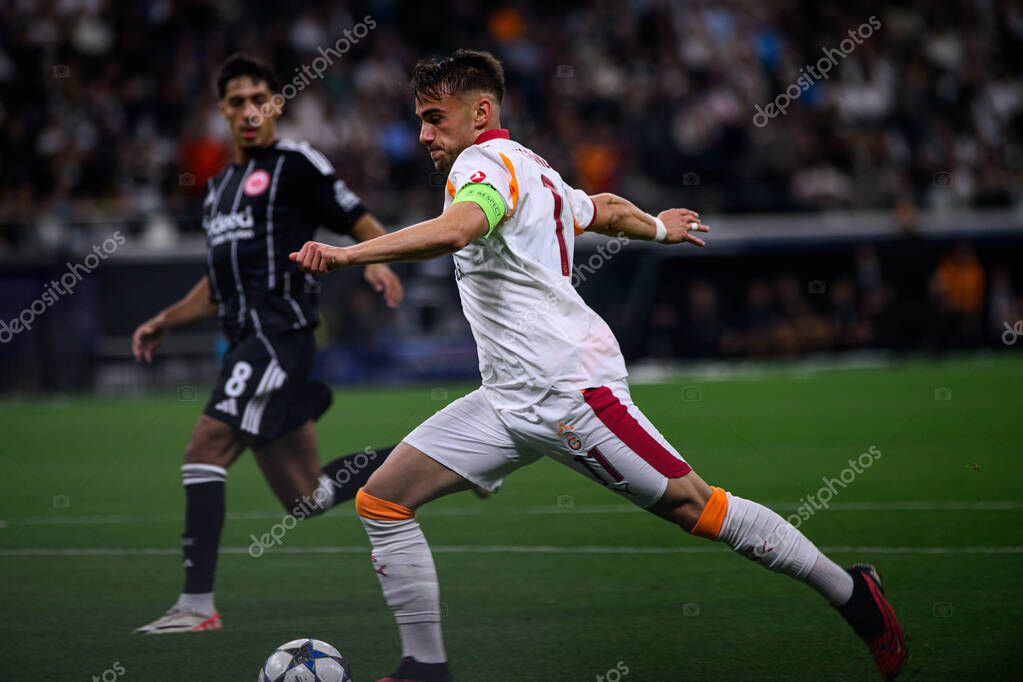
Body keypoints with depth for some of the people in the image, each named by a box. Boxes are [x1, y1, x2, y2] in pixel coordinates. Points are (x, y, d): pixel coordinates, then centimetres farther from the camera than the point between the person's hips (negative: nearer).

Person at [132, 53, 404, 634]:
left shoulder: (297, 165, -1)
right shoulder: (222, 186, 24)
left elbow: (365, 226, -5)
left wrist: (379, 261, -26)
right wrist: (166, 321, 21)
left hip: (281, 333, -9)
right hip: (248, 342, 9)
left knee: (206, 449, -20)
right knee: (307, 497, 10)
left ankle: (198, 604, -21)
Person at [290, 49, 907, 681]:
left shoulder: (485, 162, -11)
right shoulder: (531, 169, 17)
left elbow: (453, 230, -33)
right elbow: (604, 209, 35)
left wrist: (348, 254, -39)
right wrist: (658, 226, 56)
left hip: (568, 387, -10)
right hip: (508, 398, 10)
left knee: (694, 506, -4)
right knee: (382, 500, 0)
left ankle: (852, 592, 10)